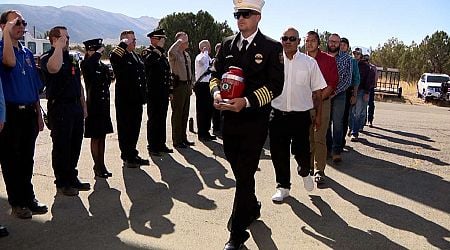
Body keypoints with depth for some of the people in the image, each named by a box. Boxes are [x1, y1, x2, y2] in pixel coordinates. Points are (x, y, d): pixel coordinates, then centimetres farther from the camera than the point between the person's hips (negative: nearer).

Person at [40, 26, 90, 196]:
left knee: (75, 145, 13)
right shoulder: (47, 57, -7)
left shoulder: (72, 58, 16)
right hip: (59, 107, -7)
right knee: (61, 147, 1)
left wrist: (83, 106, 16)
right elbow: (54, 68, -34)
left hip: (76, 107, 7)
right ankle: (62, 183, 12)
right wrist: (59, 47, -20)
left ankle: (72, 178, 26)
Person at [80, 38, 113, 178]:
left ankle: (101, 165, 22)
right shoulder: (86, 65, -9)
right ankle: (98, 167, 11)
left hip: (104, 105, 7)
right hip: (93, 106, -7)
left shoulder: (103, 66, 10)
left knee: (102, 137, 13)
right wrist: (98, 52, -23)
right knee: (95, 138, 2)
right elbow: (90, 63, -34)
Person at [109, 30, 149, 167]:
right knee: (125, 128, 2)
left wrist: (143, 94, 16)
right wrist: (124, 44, -25)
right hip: (125, 99, -8)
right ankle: (128, 157, 12)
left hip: (136, 99, 8)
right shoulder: (120, 56, -10)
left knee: (135, 128, 15)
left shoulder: (136, 56, 16)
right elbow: (113, 57, -36)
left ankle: (132, 155, 27)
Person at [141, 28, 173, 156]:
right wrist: (158, 48, -23)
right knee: (153, 119, -1)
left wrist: (170, 90, 18)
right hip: (153, 93, -7)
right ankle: (152, 147, 7)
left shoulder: (163, 54, 17)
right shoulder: (147, 52, -6)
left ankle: (161, 144, 21)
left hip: (164, 93, 7)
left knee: (162, 119, 12)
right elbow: (148, 60, -32)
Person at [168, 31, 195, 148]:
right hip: (178, 86, -8)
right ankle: (177, 141, 7)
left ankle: (183, 138, 26)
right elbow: (171, 51, -37)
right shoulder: (174, 54, -10)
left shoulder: (186, 54, 14)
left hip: (186, 85, 8)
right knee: (177, 113, -1)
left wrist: (190, 85, 17)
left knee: (185, 113, 14)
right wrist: (180, 41, -24)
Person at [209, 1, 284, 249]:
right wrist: (216, 93, -11)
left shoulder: (272, 47, -5)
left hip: (255, 120, -5)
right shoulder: (227, 44, 8)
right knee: (238, 170, 18)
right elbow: (216, 73, 11)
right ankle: (252, 207, 44)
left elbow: (275, 85, -10)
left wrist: (246, 101, -23)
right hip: (230, 118, 5)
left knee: (244, 174, -2)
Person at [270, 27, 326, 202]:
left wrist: (318, 115, 4)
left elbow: (317, 91, 5)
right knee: (279, 153, 6)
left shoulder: (309, 63, 1)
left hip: (301, 114, -1)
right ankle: (283, 186, 23)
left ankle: (304, 172, 35)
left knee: (301, 151, 0)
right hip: (277, 113, 2)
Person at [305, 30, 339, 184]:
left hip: (322, 102, -3)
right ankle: (308, 166, 19)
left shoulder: (329, 60, 2)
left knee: (319, 138, -5)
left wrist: (319, 98, -12)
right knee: (307, 138, 7)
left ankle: (319, 170, 1)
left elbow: (333, 83, -3)